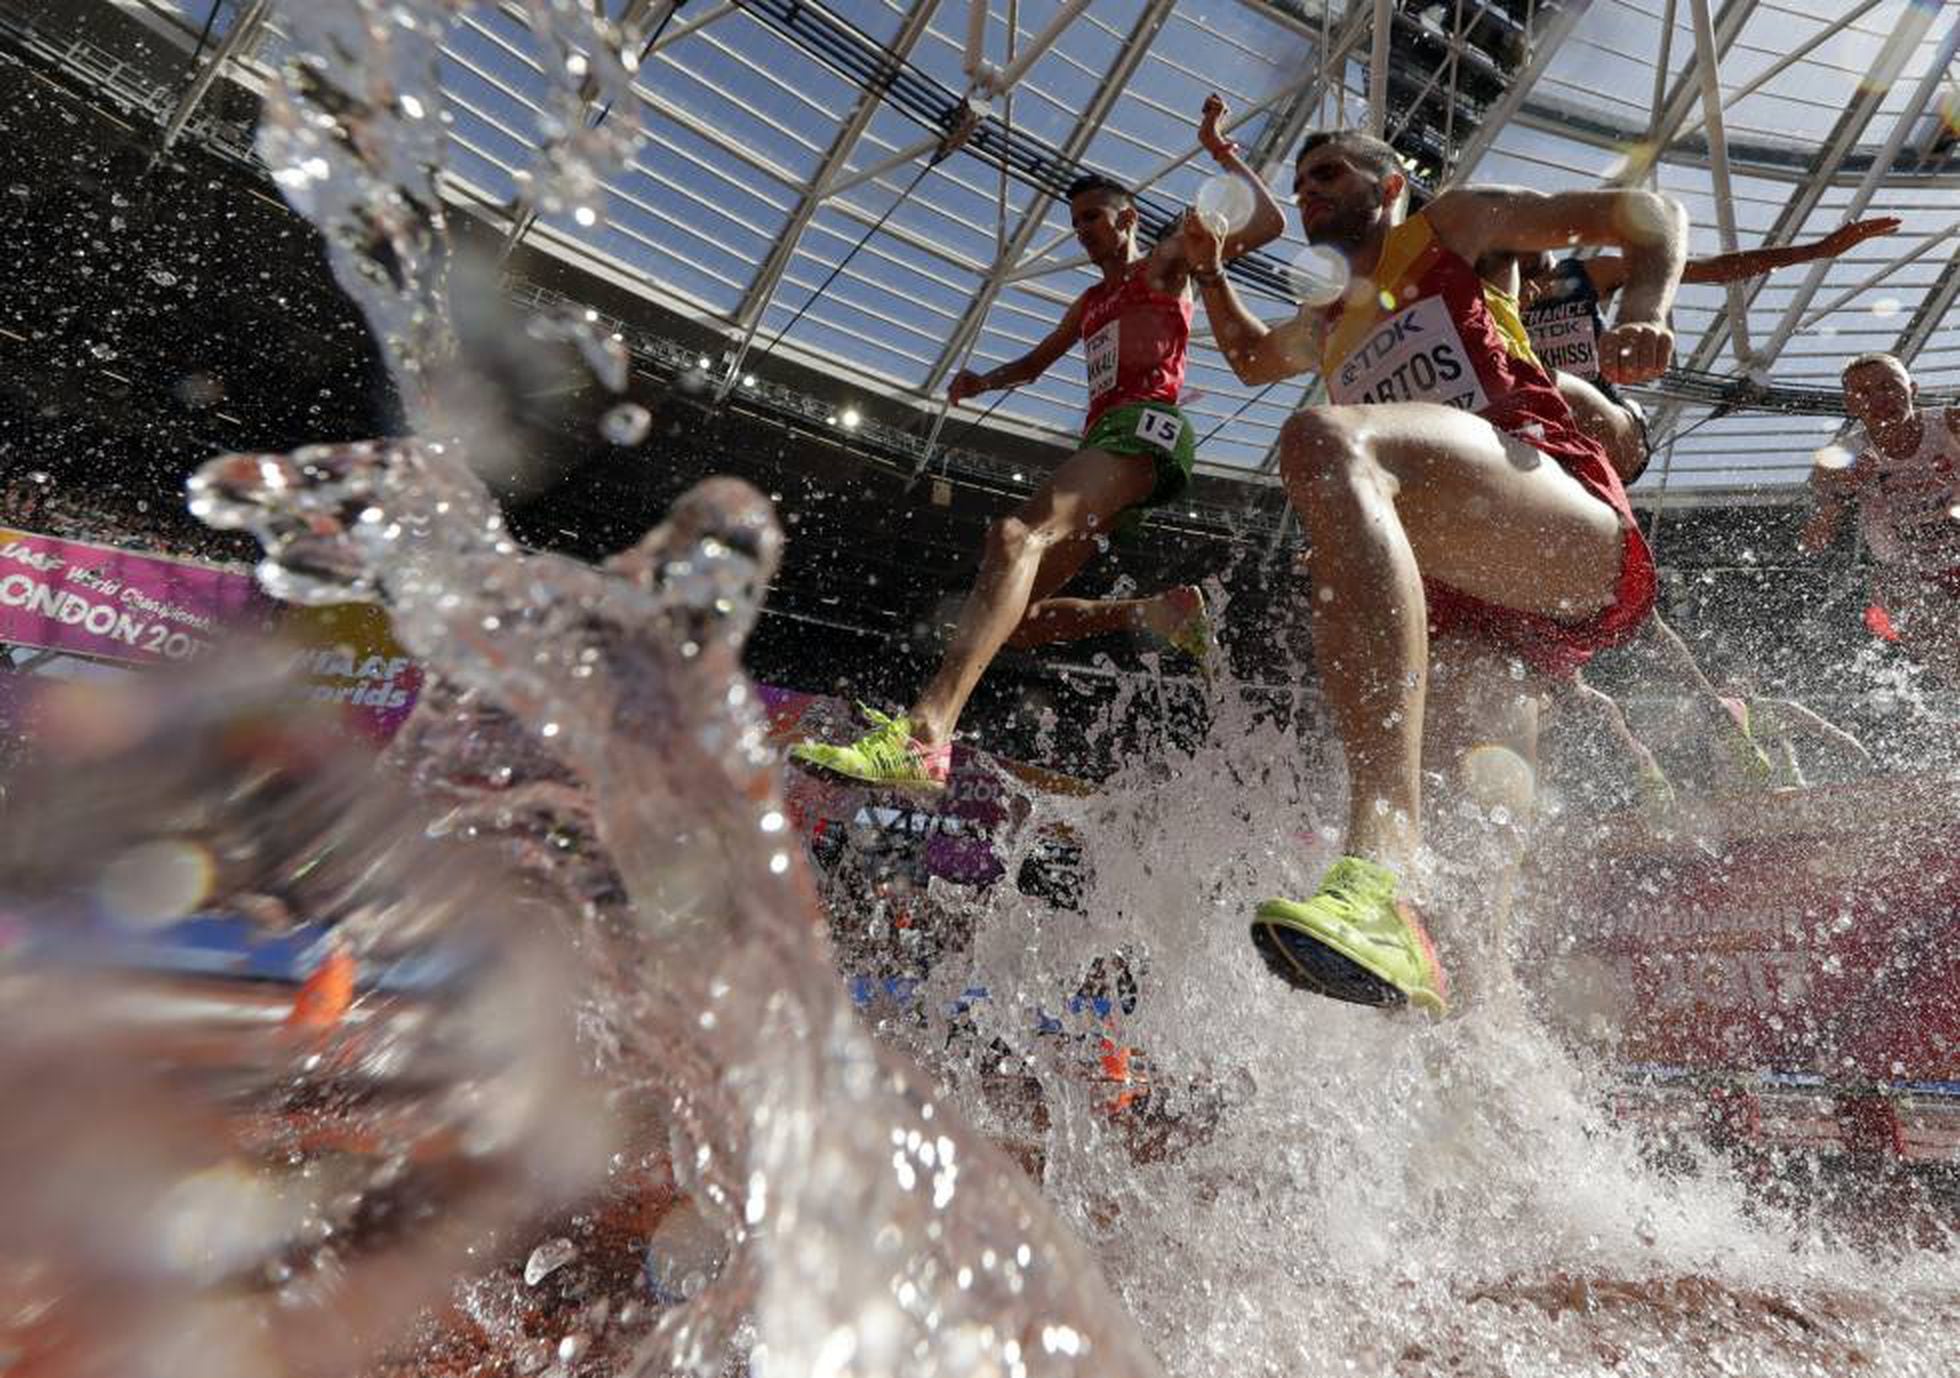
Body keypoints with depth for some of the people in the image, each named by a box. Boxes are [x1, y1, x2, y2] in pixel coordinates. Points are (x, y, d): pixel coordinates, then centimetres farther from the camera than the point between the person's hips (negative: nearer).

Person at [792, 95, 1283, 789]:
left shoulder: (1163, 263, 17)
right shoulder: (1092, 303, 36)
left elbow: (1268, 222, 9)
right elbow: (1035, 362, 44)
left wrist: (1223, 150, 13)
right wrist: (983, 381, 24)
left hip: (1144, 427, -9)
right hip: (1102, 441, 9)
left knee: (1018, 535, -37)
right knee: (1011, 615, -1)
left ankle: (924, 736, -54)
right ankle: (1160, 612, 3)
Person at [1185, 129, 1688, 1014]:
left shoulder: (1452, 226, 22)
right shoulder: (1326, 328, 37)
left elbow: (1647, 215, 18)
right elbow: (1251, 358, 56)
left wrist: (1643, 313, -4)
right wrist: (1208, 273, 36)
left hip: (1574, 535, -7)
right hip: (1466, 619, 7)